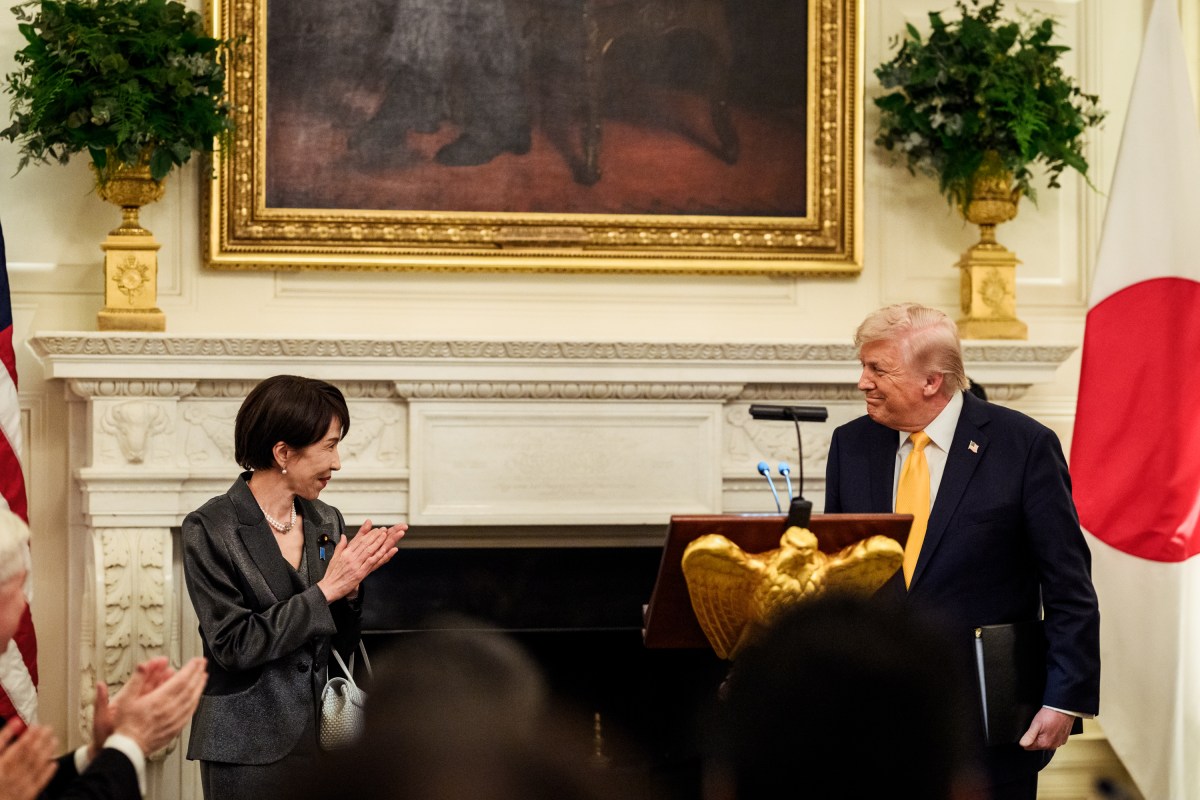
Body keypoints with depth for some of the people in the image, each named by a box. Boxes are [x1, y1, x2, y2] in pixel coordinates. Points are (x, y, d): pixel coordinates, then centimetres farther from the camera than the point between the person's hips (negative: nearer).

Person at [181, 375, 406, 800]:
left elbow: (340, 646, 11)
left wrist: (351, 585, -7)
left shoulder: (327, 522, 7)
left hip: (321, 738, 5)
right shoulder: (210, 529, -10)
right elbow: (234, 646, -16)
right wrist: (326, 590, -15)